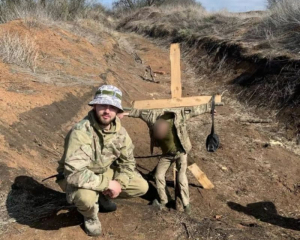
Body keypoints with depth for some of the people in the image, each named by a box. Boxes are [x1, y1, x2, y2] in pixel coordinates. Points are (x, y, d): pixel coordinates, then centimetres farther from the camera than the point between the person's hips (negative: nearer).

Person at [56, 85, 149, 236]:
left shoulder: (120, 131, -13)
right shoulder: (80, 132, -34)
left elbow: (127, 161, 1)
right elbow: (74, 173, -41)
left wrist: (118, 183, -18)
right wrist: (108, 183, -33)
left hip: (105, 172, 6)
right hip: (75, 177, -6)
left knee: (142, 187, -4)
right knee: (86, 197, -39)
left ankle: (103, 197, 20)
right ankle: (90, 217, 1)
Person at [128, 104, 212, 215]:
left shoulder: (179, 114, -31)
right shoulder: (153, 118, -25)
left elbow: (194, 109, -16)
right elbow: (141, 112, -9)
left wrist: (208, 107, -4)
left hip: (181, 152, -3)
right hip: (167, 154, 3)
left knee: (182, 177, -10)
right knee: (158, 176, -1)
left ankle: (186, 204, 4)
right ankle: (163, 201, 18)